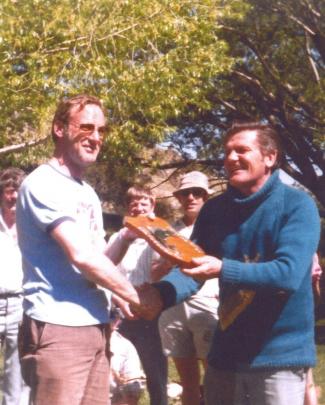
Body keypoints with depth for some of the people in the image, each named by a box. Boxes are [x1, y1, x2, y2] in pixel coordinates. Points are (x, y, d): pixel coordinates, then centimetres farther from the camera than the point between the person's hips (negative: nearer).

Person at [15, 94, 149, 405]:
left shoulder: (88, 193, 17)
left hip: (95, 326, 8)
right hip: (57, 328, -8)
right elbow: (81, 257, -19)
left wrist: (127, 237, 0)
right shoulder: (42, 184, -10)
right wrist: (137, 297, -9)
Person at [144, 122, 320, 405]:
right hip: (226, 353, 6)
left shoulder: (297, 205, -10)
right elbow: (192, 270, 1)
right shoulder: (214, 209, 6)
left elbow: (289, 273, -23)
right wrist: (160, 294, -20)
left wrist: (223, 270, -34)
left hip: (280, 355, -6)